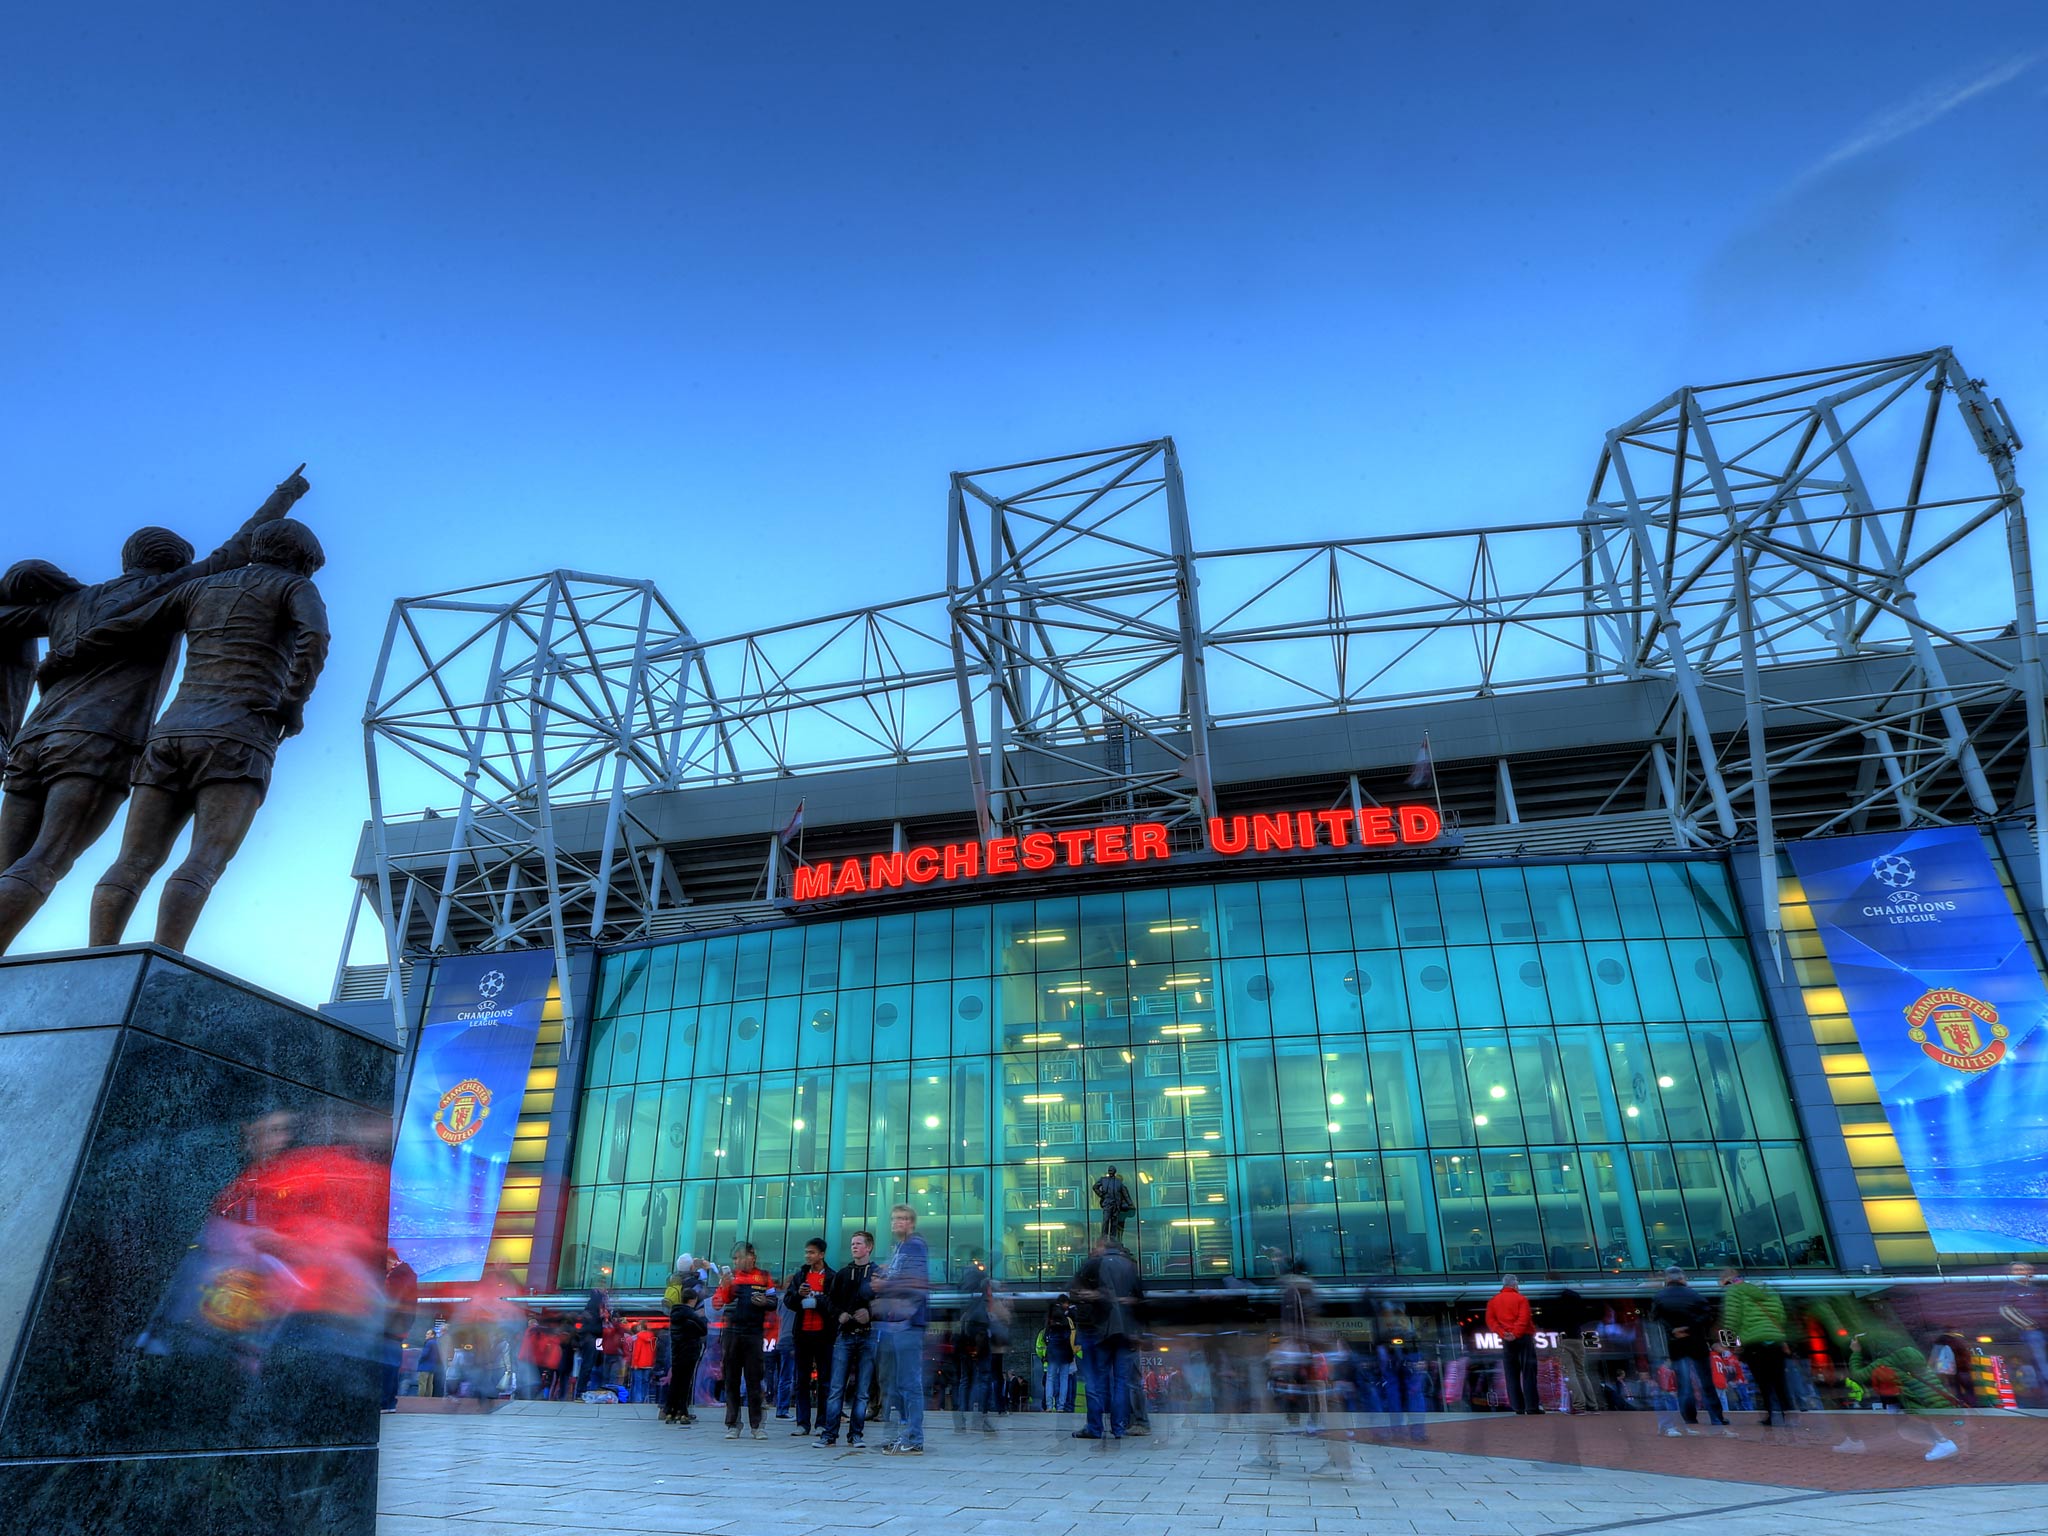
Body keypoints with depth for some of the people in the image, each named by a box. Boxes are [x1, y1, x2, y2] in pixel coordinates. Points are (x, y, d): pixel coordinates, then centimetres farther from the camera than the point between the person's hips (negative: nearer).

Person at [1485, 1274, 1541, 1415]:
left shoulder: (1493, 1301, 13)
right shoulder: (1521, 1299, 1)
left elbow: (1490, 1320, 2)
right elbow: (1524, 1319, -14)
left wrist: (1502, 1333, -8)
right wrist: (1515, 1334, -18)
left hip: (1507, 1341, 3)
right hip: (1524, 1337, -3)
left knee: (1511, 1374, 5)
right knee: (1528, 1373, -1)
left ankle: (1518, 1407, 1)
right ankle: (1532, 1407, -5)